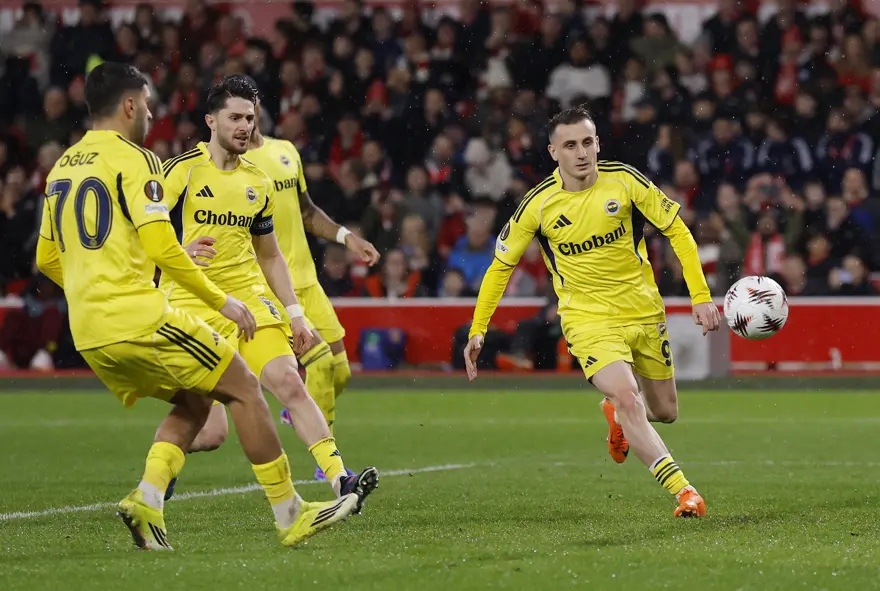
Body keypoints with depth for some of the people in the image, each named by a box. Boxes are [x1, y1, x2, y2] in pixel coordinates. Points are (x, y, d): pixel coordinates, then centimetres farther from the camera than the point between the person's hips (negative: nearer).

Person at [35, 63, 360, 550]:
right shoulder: (133, 160, -8)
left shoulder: (62, 167, 16)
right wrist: (221, 301, -7)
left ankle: (148, 498, 0)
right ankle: (289, 514, 4)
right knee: (242, 388, 3)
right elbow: (163, 250, -16)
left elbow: (47, 260, 22)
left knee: (194, 401, 21)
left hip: (88, 336, 8)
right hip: (139, 320, -8)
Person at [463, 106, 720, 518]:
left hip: (644, 311, 3)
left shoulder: (624, 181, -11)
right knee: (628, 400, -25)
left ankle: (616, 413, 49)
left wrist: (700, 295, -9)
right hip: (589, 319, -3)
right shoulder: (538, 205, -12)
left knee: (664, 412, 13)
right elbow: (501, 264, 1)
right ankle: (684, 492, -22)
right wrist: (477, 330, -2)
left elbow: (677, 230, -2)